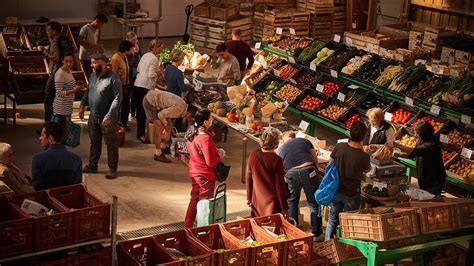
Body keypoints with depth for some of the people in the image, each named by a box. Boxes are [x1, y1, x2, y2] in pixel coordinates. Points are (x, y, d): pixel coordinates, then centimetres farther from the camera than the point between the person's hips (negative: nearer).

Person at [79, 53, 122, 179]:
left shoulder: (113, 78, -17)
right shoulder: (93, 76, 7)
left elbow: (118, 98, -20)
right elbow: (88, 92, 21)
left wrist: (109, 115, -23)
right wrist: (82, 105, 10)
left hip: (107, 118, -7)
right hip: (93, 116, 7)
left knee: (111, 144, 3)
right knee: (94, 142, 17)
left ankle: (112, 169, 14)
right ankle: (92, 165, 30)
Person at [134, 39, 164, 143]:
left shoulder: (145, 55, 13)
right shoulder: (154, 58, -12)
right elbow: (151, 74, -19)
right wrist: (159, 73, 0)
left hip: (137, 84, 9)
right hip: (146, 87, -9)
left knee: (139, 109, 15)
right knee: (144, 111, -4)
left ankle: (139, 130, 24)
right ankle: (141, 134, -4)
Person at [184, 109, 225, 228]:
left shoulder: (191, 133, -1)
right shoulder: (205, 138, -27)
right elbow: (210, 162, -26)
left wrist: (215, 151, 9)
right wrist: (219, 155, -6)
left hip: (194, 173, 8)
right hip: (205, 176, -8)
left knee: (194, 199, 21)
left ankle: (187, 226, 30)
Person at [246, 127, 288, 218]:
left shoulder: (253, 155, -5)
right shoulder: (277, 160, -19)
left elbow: (248, 178, 6)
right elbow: (280, 186, -15)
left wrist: (249, 198, 19)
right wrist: (284, 208, -6)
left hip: (257, 201, 5)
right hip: (272, 203, -5)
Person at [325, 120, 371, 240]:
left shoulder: (339, 147, -16)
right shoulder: (364, 156, -24)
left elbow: (330, 164, -2)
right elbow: (367, 170, -1)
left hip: (336, 191, 4)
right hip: (351, 194, -3)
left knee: (333, 219, 22)